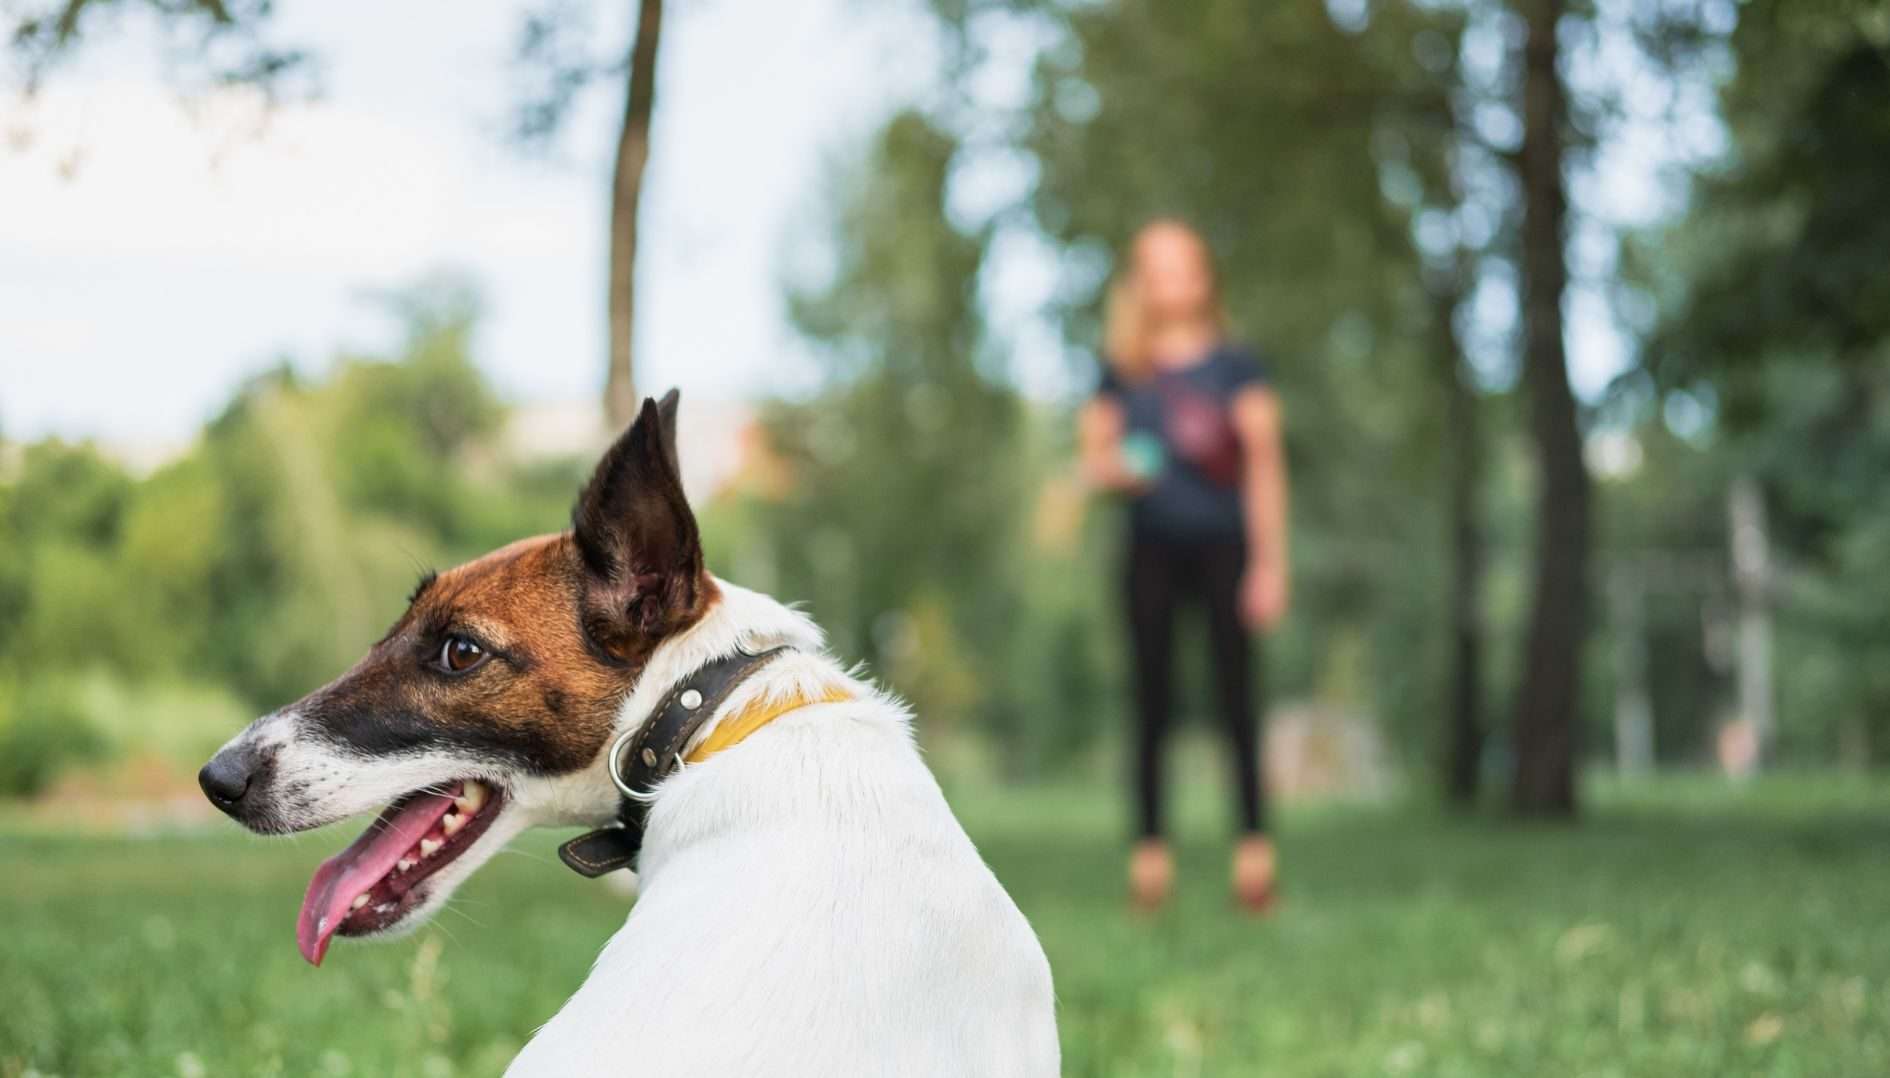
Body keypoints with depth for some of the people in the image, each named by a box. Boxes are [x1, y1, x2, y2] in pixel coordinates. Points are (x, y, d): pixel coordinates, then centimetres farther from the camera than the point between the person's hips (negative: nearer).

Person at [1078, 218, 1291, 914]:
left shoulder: (1234, 366, 5)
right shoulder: (1121, 374, 11)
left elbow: (1265, 464, 3)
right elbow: (1093, 454, 16)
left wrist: (1270, 562, -3)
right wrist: (1113, 470, -9)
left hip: (1223, 543, -2)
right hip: (1153, 549, 2)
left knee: (1235, 694, -6)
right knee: (1152, 700, 1)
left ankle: (1254, 844, -4)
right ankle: (1149, 847, 3)